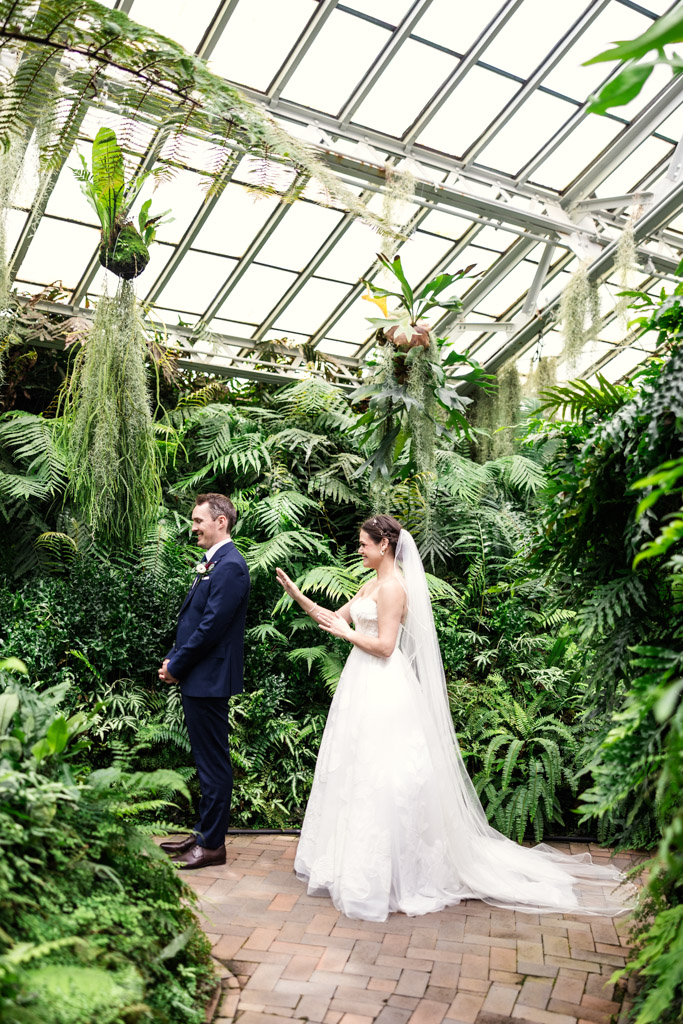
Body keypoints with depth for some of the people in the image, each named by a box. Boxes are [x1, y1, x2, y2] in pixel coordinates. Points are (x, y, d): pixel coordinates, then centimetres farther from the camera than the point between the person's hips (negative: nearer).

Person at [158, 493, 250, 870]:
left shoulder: (230, 566, -18)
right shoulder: (212, 563, 14)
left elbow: (211, 626, -21)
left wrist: (177, 665, -12)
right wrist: (173, 657, 7)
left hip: (209, 679, -10)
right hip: (196, 677, 10)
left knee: (213, 763, 1)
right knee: (206, 760, 18)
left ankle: (213, 845, 13)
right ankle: (205, 832, 31)